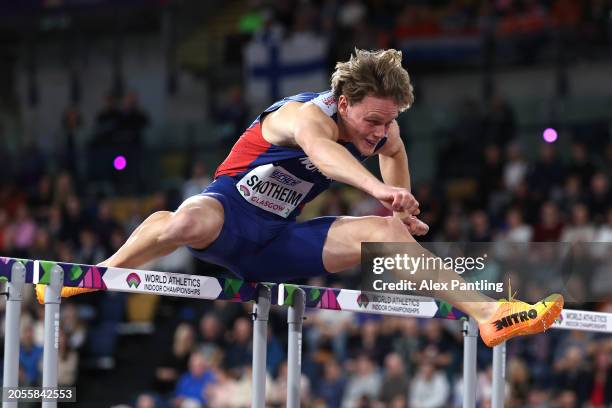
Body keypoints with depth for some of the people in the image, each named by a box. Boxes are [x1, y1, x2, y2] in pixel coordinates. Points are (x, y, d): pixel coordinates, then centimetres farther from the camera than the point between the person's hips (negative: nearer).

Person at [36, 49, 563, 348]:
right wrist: (378, 187, -67)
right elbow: (321, 151, -51)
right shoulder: (307, 114, -24)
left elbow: (393, 150, 29)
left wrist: (403, 210, 19)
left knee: (388, 231, -8)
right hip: (229, 210, -6)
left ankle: (488, 312, -6)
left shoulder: (379, 126, 1)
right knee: (189, 222, -42)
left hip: (279, 240, 6)